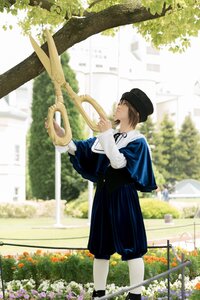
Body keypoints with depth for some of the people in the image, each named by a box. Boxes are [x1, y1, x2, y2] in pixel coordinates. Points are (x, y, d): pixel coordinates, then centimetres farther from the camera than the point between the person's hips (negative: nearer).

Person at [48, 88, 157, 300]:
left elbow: (118, 162, -20)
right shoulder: (106, 136, 14)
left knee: (131, 248, -3)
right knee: (100, 248, 10)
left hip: (123, 197, -7)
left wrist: (108, 134, -17)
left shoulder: (138, 142, -5)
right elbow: (80, 149, 6)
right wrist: (60, 133, -6)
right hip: (103, 196, 7)